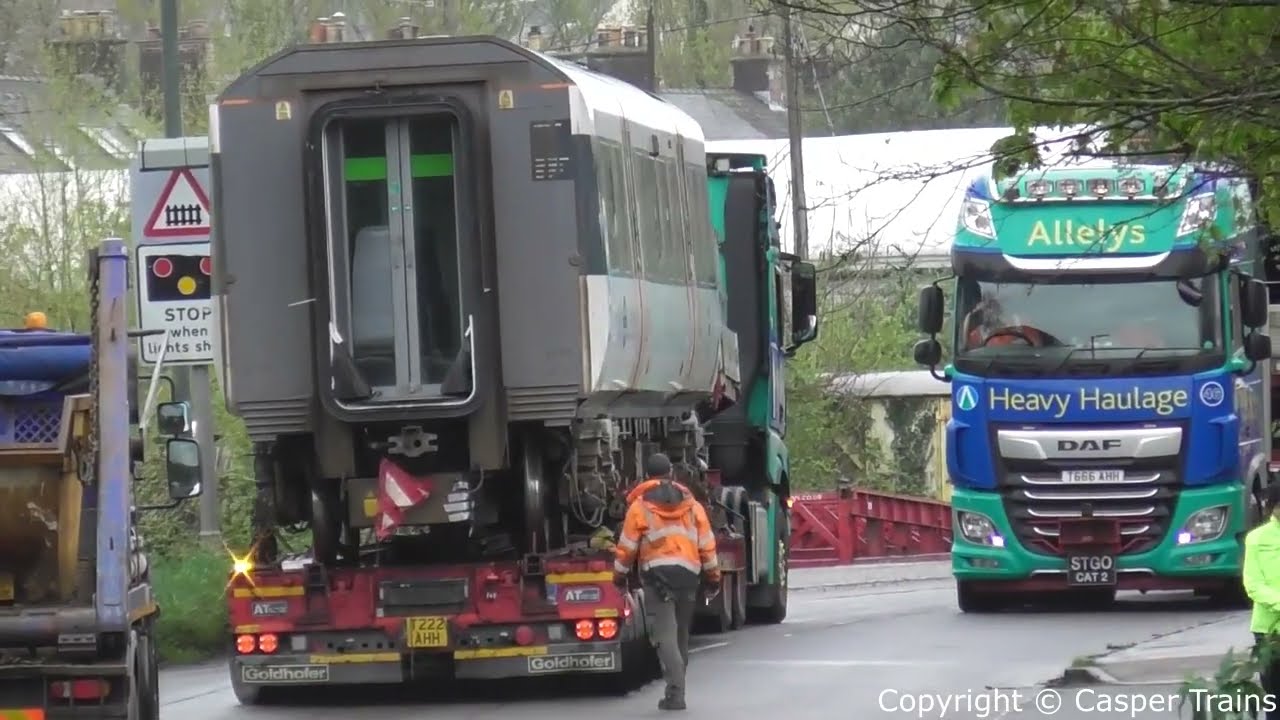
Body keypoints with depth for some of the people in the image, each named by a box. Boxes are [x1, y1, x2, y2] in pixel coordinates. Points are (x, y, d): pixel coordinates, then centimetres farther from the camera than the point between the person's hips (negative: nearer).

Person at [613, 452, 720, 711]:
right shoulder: (691, 505, 12)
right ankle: (677, 688, 21)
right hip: (689, 574, 4)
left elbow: (627, 546, 0)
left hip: (658, 574, -4)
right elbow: (707, 544, 10)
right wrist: (713, 577, 18)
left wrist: (620, 576, 13)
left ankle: (675, 692, -21)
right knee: (681, 634, 15)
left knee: (665, 635, -9)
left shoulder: (639, 506, 1)